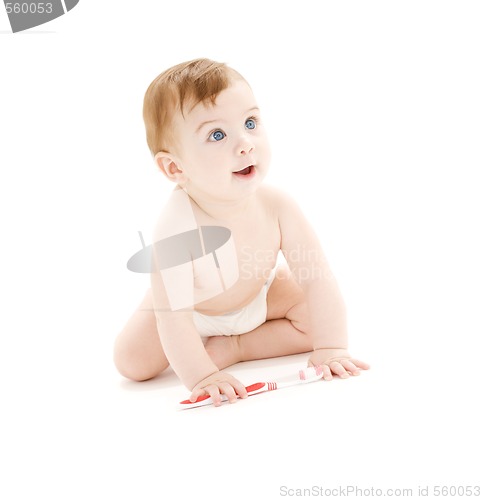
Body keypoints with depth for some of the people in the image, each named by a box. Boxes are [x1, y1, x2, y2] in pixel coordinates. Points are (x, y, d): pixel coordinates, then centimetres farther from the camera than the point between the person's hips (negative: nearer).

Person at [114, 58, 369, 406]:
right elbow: (173, 316, -38)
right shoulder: (176, 226, -42)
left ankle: (234, 346, -6)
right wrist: (200, 376, -42)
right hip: (195, 309, -2)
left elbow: (318, 279, -28)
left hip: (259, 295, 3)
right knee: (133, 361, -16)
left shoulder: (277, 205, -32)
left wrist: (330, 347, -34)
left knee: (314, 318, -14)